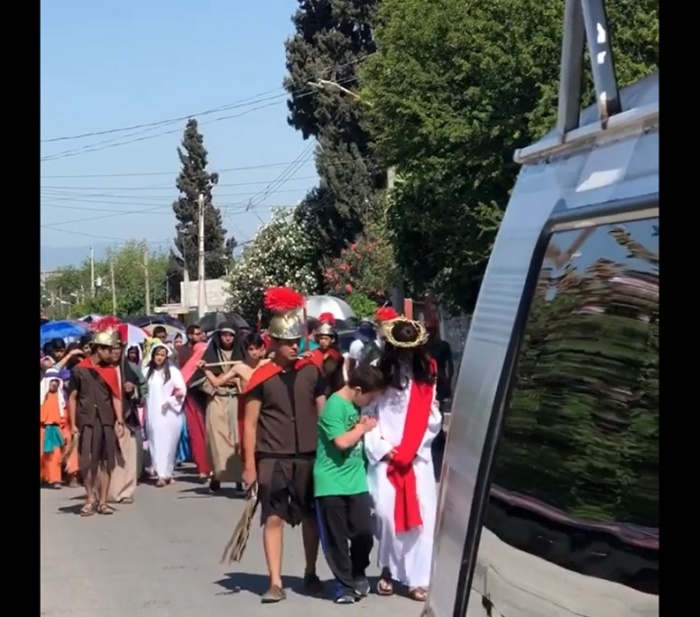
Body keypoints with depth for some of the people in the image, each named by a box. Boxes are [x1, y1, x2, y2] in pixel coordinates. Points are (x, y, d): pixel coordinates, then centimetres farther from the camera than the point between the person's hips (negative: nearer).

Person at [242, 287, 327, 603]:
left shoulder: (312, 371, 3)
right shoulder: (261, 377, -4)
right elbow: (250, 423, -3)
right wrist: (250, 465, -6)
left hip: (309, 456, 3)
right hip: (272, 458, -2)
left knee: (311, 516, 11)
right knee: (273, 518, -2)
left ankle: (311, 574, 28)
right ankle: (275, 582, 3)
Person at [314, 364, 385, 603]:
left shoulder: (357, 404, 8)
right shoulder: (334, 406, -16)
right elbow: (342, 442, -23)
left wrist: (364, 427, 1)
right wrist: (363, 428, -9)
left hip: (356, 481, 6)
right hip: (331, 484, -6)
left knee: (364, 533, 3)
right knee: (336, 538, 3)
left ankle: (358, 575, 26)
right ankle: (345, 584, 16)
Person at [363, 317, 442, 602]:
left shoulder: (426, 373, 5)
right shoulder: (378, 371, -1)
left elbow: (433, 420, 4)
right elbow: (367, 414, -3)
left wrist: (409, 450, -4)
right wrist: (383, 448, -9)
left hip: (418, 457, 2)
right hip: (384, 456, -2)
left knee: (421, 514, -5)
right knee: (386, 511, -10)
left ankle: (416, 578, 1)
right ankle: (388, 570, 8)